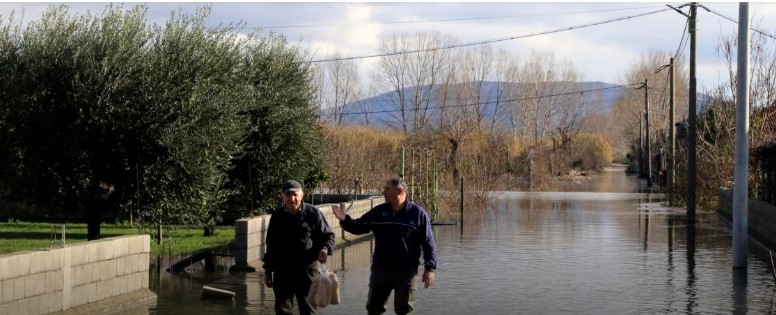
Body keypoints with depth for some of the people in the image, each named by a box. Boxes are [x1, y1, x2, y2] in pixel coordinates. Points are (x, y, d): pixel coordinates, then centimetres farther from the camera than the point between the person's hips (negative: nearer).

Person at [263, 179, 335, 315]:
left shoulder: (313, 213, -5)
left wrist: (325, 249, -19)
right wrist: (268, 271, 13)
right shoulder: (277, 216, 4)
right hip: (282, 271, 2)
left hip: (306, 270, -2)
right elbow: (271, 245, 12)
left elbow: (328, 235, 4)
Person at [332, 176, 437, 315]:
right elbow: (359, 228, 11)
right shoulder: (378, 211, 3)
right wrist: (344, 220, -9)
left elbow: (428, 242, -6)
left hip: (406, 272, -4)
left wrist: (430, 268, -11)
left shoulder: (417, 213, -7)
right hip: (380, 270, 4)